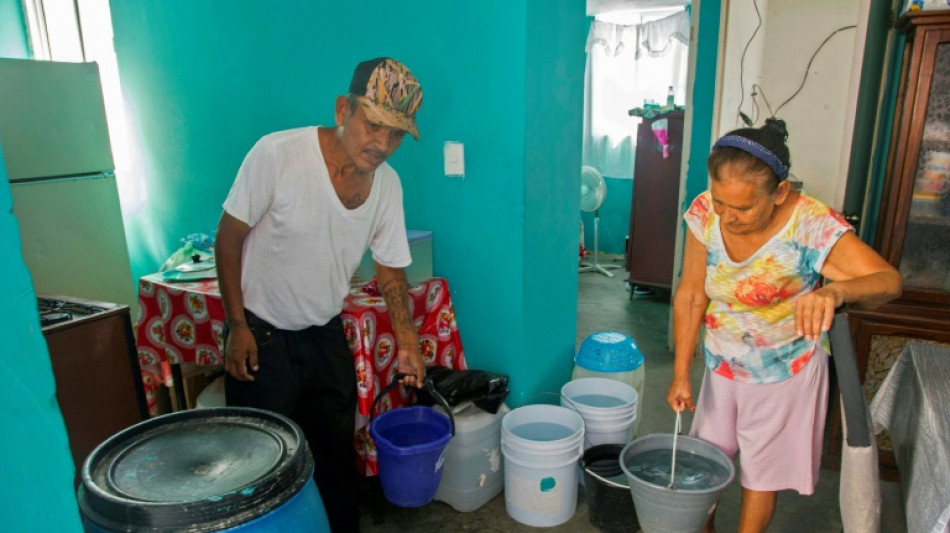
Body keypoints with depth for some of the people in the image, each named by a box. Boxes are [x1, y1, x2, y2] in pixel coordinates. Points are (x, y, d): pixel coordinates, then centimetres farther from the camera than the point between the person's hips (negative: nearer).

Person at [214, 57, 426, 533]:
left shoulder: (387, 183, -9)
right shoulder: (277, 155, -24)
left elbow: (390, 269, 1)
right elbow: (229, 238, -14)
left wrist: (407, 343, -6)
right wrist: (237, 326, -12)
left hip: (326, 332, 5)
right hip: (262, 333, -4)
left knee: (337, 451, 18)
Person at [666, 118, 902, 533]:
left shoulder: (811, 225, -28)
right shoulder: (705, 214, -18)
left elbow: (888, 280, -37)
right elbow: (690, 295, -11)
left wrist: (835, 291, -60)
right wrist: (681, 374, -9)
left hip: (784, 374, -4)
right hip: (722, 365, 4)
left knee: (760, 474, 13)